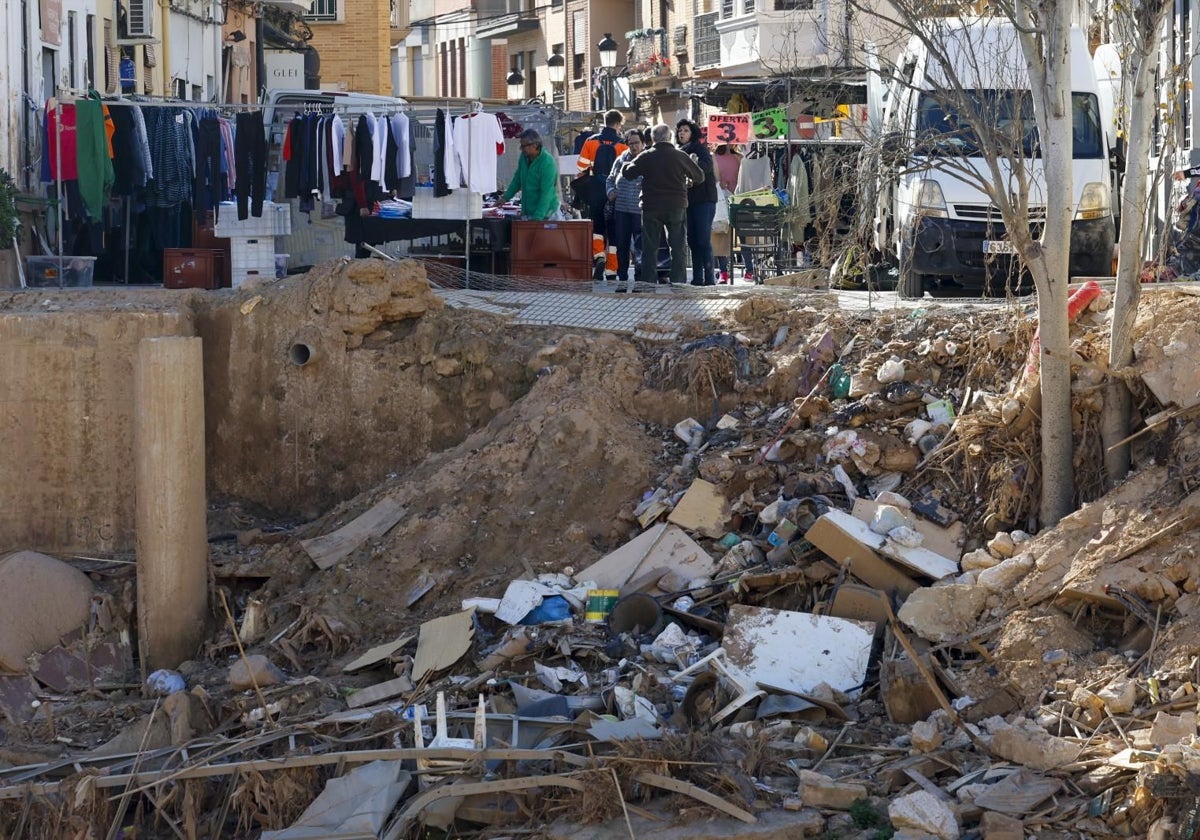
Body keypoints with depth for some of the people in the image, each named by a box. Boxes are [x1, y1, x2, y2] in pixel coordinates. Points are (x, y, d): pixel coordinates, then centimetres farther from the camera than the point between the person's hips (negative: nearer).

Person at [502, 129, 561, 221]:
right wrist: (506, 197, 16)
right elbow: (517, 179, 20)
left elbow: (546, 194, -23)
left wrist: (537, 218, -27)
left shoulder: (548, 163, -20)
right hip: (527, 213, 6)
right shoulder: (524, 157, 3)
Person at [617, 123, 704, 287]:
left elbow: (628, 173, -3)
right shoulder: (680, 156, -2)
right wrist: (688, 182, 27)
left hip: (651, 208, 0)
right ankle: (679, 284, 2)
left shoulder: (646, 156, -4)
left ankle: (648, 284, 2)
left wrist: (625, 167, 18)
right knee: (677, 248, 6)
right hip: (677, 207, 0)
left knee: (649, 248, 6)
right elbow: (700, 176, 7)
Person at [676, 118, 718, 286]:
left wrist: (696, 164, -41)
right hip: (687, 200, 7)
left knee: (703, 240, -10)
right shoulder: (679, 152, 16)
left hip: (704, 199, -7)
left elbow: (708, 165, -23)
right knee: (692, 240, 8)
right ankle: (697, 278, 12)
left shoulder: (700, 148, -4)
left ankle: (709, 278, -10)